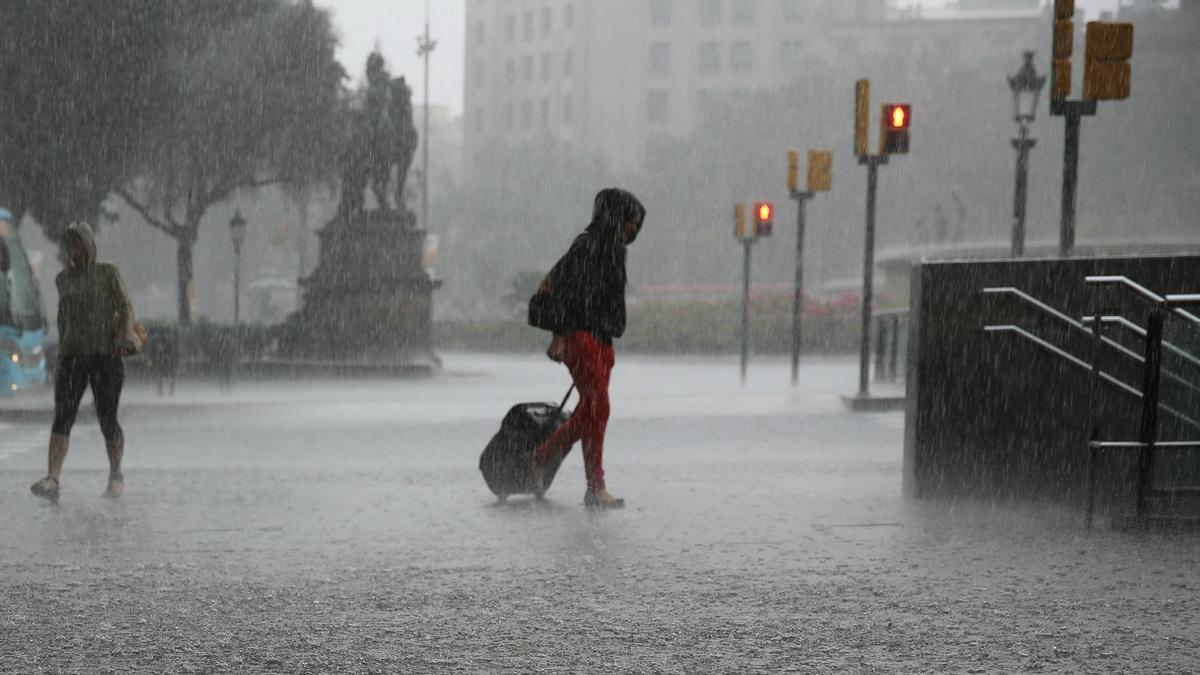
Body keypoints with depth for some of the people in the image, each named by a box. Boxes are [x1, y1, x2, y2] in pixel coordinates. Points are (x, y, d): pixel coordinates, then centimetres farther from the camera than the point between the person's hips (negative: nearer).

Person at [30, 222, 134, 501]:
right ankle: (52, 481, -23)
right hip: (72, 358, 3)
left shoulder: (108, 272, 1)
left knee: (107, 420, 0)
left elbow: (125, 308, -4)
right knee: (62, 417, -12)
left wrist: (121, 340, -18)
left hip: (106, 356, -3)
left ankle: (116, 475, 22)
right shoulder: (64, 278, 13)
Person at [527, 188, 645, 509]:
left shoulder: (613, 251, 18)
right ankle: (595, 488, -8)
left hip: (601, 341, 10)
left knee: (590, 412, 12)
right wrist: (560, 335, -21)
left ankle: (539, 459, 27)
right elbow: (567, 291, -17)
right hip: (581, 338, -10)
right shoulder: (588, 245, -11)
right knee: (597, 408, -11)